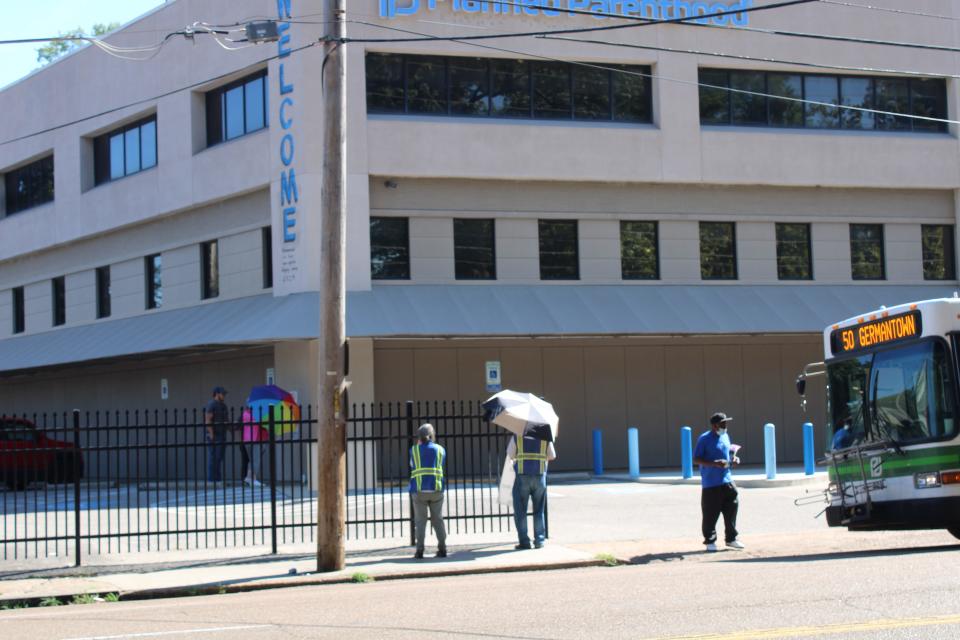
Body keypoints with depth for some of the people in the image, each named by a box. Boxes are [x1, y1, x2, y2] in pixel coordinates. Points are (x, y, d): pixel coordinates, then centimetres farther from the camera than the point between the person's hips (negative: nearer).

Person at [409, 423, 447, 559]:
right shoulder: (440, 449, 6)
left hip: (419, 491, -1)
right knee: (438, 520, 10)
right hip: (436, 490, 1)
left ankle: (420, 550, -7)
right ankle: (442, 549, 5)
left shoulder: (413, 450, 4)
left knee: (420, 521, 2)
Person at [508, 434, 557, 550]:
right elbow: (552, 456, 8)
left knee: (520, 511, 4)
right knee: (539, 511, 12)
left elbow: (510, 455, 0)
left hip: (522, 476, -2)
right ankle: (539, 540, 8)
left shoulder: (517, 437, 0)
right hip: (540, 476, 2)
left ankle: (524, 541, -2)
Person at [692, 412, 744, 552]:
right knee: (710, 514, -1)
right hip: (710, 483, -6)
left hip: (727, 480, 6)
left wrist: (733, 459, 2)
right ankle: (710, 541, 11)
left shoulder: (725, 437, 12)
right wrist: (714, 464, -23)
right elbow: (696, 459, -12)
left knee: (732, 508, 5)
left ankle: (731, 538, 18)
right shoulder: (704, 439, -10)